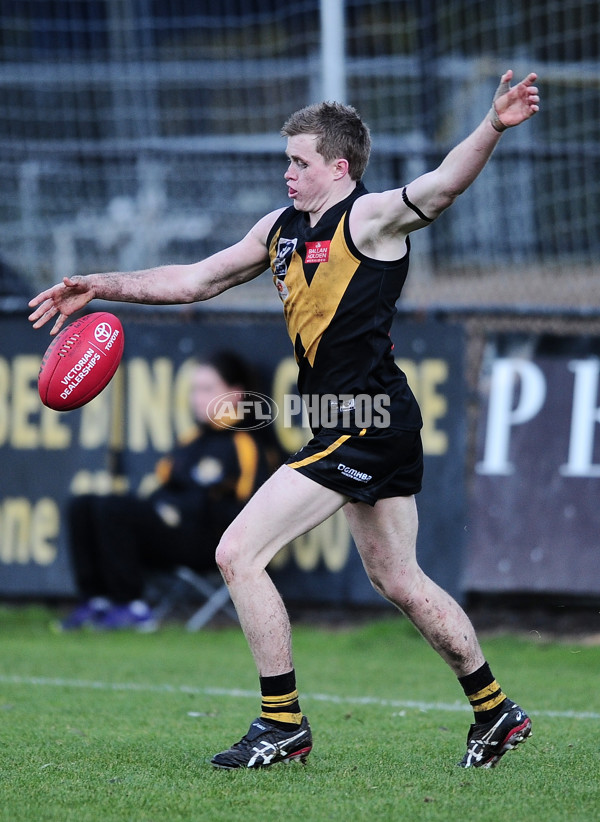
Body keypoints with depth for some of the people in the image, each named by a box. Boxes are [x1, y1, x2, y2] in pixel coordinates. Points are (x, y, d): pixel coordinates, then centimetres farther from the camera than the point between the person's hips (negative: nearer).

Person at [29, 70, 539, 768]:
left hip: (364, 423, -9)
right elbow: (197, 279, 22)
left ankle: (283, 726, -4)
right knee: (399, 583, 17)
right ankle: (496, 713, 28)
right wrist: (99, 287, 19)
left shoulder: (369, 218, -10)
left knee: (238, 553, -9)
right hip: (352, 426, 9)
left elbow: (440, 185, -27)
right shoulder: (282, 228, 14)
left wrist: (492, 128, -45)